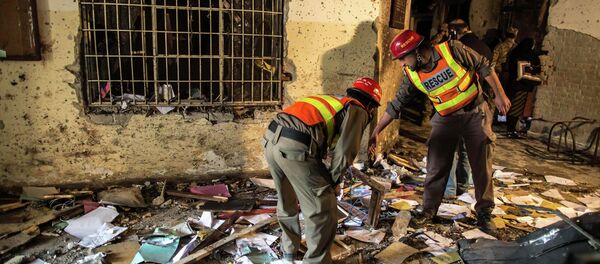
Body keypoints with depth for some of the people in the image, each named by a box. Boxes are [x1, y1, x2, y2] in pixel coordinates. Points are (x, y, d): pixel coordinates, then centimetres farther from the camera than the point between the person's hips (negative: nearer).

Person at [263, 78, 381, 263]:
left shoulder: (333, 101, 32)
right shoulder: (358, 110, 9)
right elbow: (344, 152, -2)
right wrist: (332, 181, 13)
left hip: (271, 140, 9)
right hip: (295, 148, -9)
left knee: (286, 200, 28)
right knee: (323, 210, 7)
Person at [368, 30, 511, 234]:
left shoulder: (452, 50, -20)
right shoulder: (411, 75, -10)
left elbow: (483, 67, -9)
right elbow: (396, 105, -6)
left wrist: (499, 94, -8)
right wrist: (376, 132, -9)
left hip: (475, 113, -2)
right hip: (446, 118, 2)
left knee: (482, 165, 2)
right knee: (436, 165, -1)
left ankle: (484, 212, 17)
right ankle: (429, 209, 14)